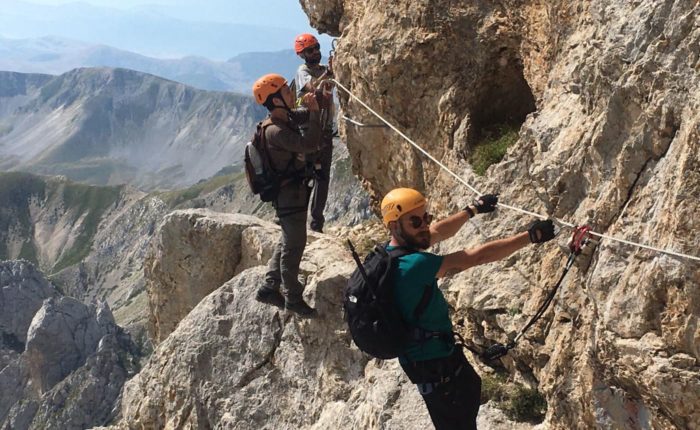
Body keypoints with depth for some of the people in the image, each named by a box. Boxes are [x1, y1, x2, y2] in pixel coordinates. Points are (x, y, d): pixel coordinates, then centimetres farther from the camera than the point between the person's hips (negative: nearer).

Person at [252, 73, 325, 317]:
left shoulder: (287, 116, 4)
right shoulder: (275, 131, -25)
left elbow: (306, 115, 19)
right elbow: (310, 145, -34)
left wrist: (317, 102, -2)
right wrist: (314, 111, -26)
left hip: (295, 191, 10)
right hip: (289, 194, -10)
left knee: (288, 241, 19)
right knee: (294, 245, 0)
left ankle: (269, 288, 28)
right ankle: (293, 299, 13)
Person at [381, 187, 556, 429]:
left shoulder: (393, 251, -4)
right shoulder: (412, 265, -33)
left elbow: (438, 232, 13)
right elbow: (476, 257, -31)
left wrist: (473, 209, 24)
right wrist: (530, 236, -25)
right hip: (432, 363, -10)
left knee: (471, 388, 32)